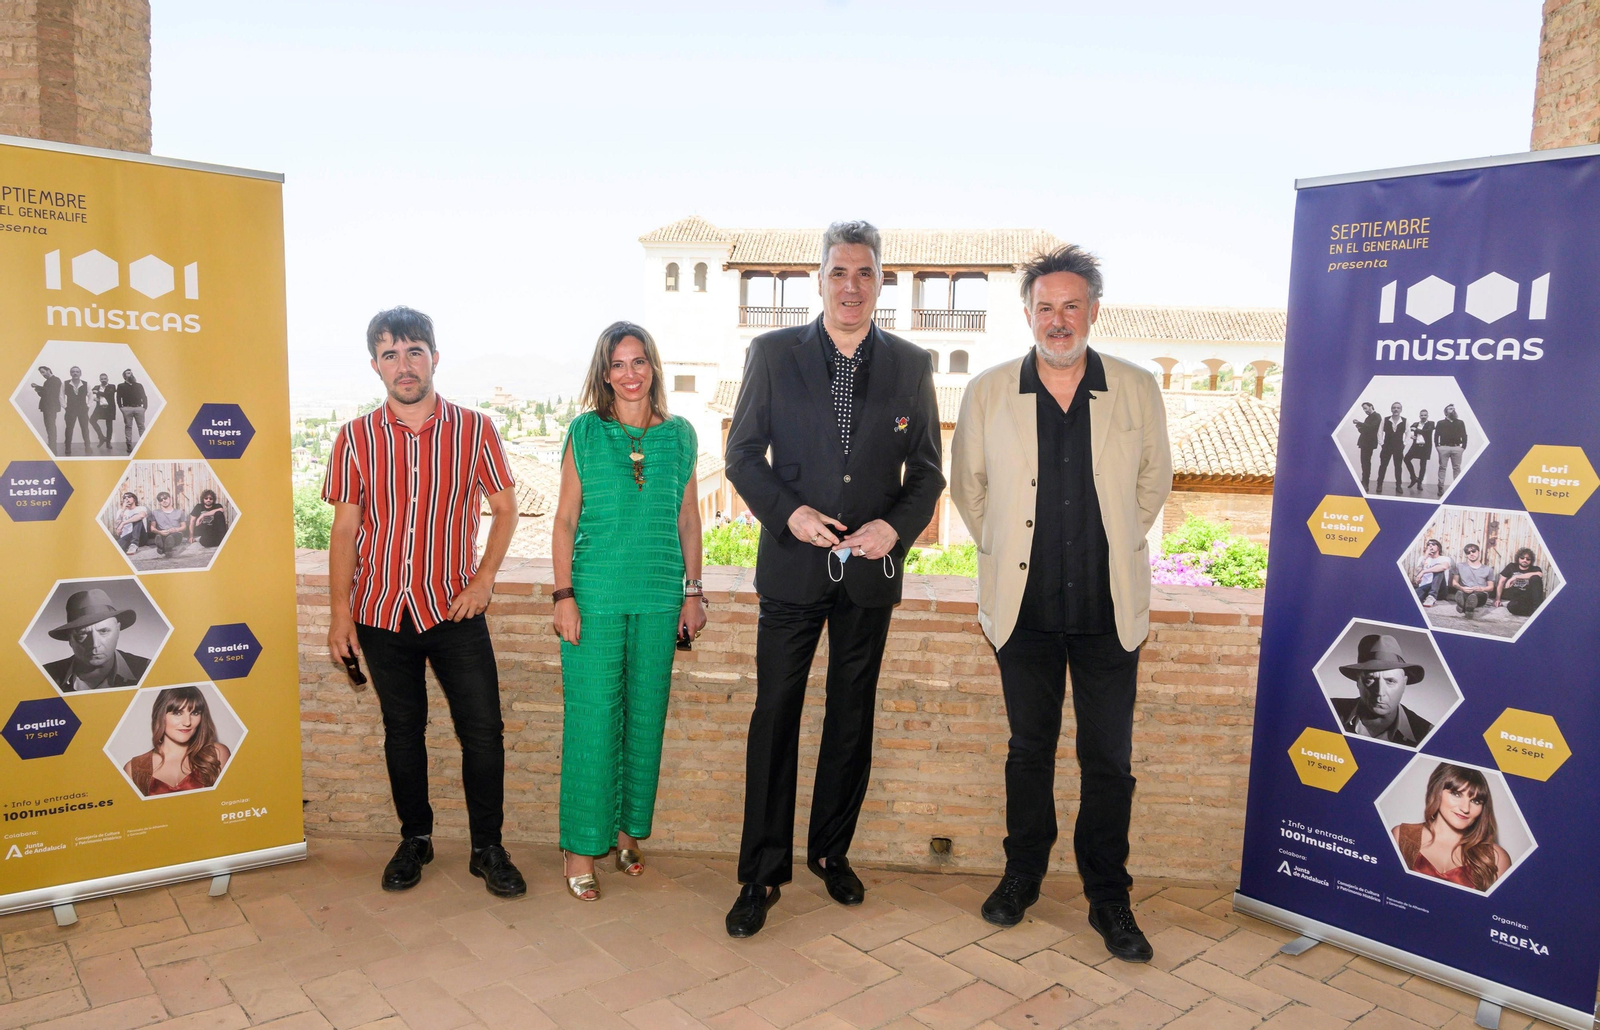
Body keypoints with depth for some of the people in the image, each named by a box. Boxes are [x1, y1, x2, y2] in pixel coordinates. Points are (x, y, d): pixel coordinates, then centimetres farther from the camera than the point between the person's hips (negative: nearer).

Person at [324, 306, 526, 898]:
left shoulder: (473, 429, -1)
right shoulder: (356, 438, 2)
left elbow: (505, 509, 4)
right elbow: (345, 529, 4)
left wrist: (483, 580, -7)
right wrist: (341, 615, -1)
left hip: (454, 607, -1)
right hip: (382, 610, 1)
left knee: (483, 729, -2)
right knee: (402, 730, 12)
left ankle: (488, 848, 14)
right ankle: (415, 838, 30)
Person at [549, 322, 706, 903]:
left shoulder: (679, 435, 7)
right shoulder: (585, 432, 0)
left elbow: (689, 520, 11)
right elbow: (565, 519, 0)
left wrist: (693, 591, 8)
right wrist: (564, 594, -6)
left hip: (659, 597, 3)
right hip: (595, 595, -3)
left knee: (646, 715, 10)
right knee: (592, 718, -1)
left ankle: (629, 830, 26)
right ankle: (581, 847, 12)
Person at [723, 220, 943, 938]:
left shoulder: (911, 365, 3)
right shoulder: (773, 353, 0)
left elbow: (928, 471, 6)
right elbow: (742, 453, 1)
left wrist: (896, 526, -12)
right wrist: (788, 513, -15)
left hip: (871, 569, 2)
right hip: (793, 564, -1)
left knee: (852, 719, 13)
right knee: (775, 717, 2)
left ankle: (831, 852, 32)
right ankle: (762, 873, 15)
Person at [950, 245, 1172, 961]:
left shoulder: (1137, 390, 0)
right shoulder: (987, 393, 0)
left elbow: (1153, 481, 13)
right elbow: (967, 484, 12)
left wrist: (1115, 549, 11)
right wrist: (1006, 552, 9)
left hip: (1109, 610, 0)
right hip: (1025, 607, 0)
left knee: (1109, 760, 7)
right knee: (1029, 750, 13)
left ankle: (1109, 899, 23)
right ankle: (1022, 875, 32)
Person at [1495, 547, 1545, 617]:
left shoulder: (1535, 569, 10)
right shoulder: (1511, 567, 15)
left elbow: (1539, 574, -16)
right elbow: (1501, 582, 10)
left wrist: (1516, 577, -21)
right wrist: (1498, 599, -1)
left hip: (1527, 598, 1)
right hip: (1512, 600, -1)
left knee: (1535, 578, -24)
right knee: (1512, 606, -40)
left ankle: (1537, 607, -28)